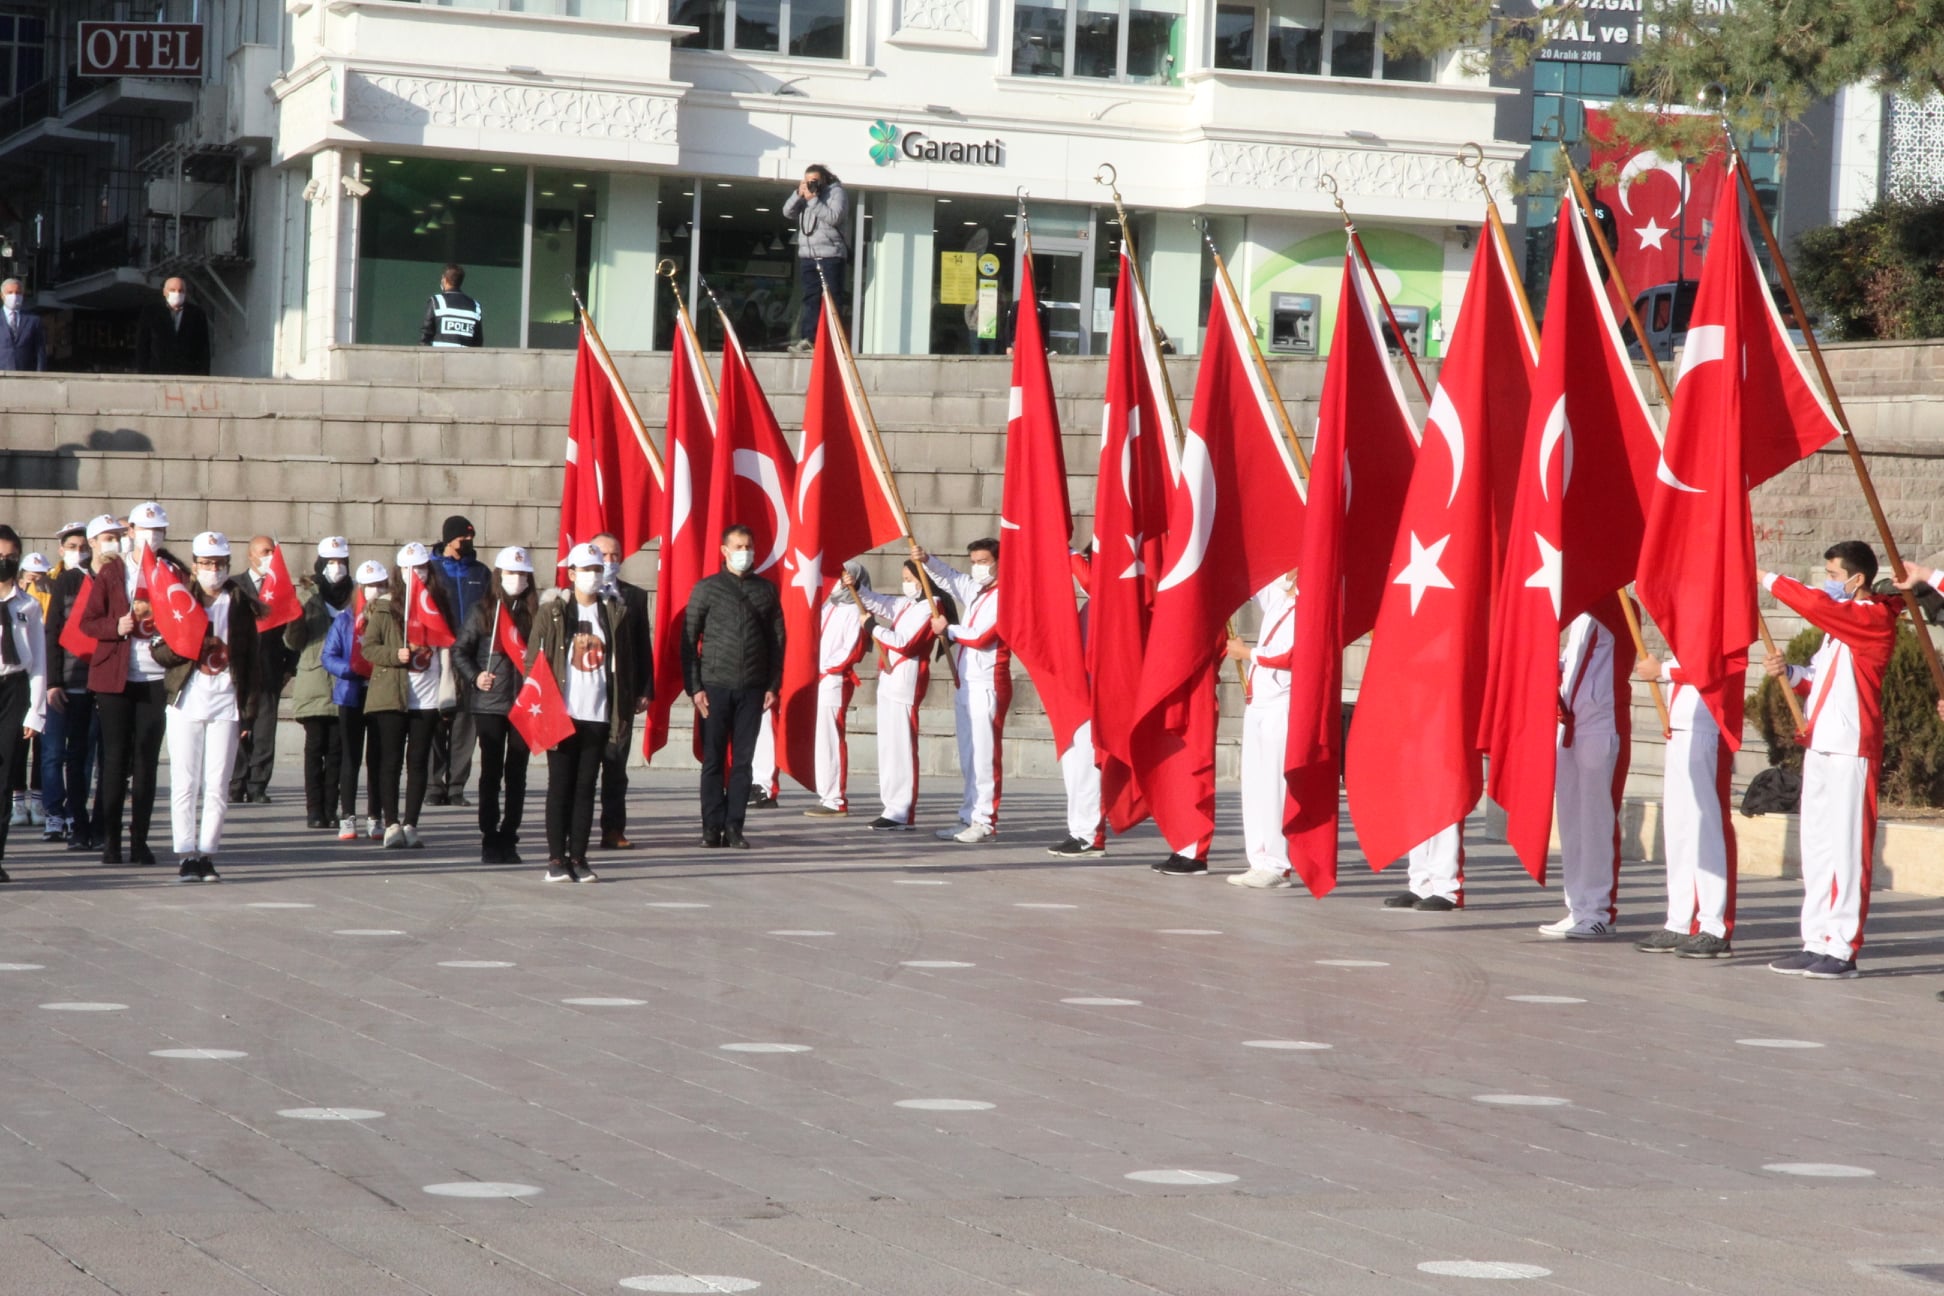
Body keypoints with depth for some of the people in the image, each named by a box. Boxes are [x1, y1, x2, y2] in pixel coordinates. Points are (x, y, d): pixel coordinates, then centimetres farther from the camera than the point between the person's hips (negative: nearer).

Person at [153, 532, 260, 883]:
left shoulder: (241, 605, 8)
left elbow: (251, 659, 7)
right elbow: (162, 652, 1)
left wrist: (250, 710, 2)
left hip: (226, 704, 1)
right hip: (186, 702, -1)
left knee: (217, 787, 0)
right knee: (185, 785, -3)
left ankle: (207, 854, 4)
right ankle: (186, 855, -1)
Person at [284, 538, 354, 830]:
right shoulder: (308, 595, 4)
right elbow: (293, 642, 0)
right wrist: (295, 613, -18)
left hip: (344, 685, 2)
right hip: (314, 683, -2)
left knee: (337, 748, 0)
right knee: (315, 747, -2)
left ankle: (331, 810, 4)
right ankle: (314, 810, 0)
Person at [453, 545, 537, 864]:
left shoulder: (535, 612, 6)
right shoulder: (483, 611, 3)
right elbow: (460, 651, 4)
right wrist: (475, 676, -12)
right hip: (489, 703, -1)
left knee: (517, 773, 3)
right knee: (491, 771, 0)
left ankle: (508, 838, 9)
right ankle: (490, 838, 3)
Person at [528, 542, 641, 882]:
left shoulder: (615, 613, 9)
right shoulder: (552, 612, 2)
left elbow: (625, 662, 9)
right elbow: (534, 660, 1)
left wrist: (624, 710, 3)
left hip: (598, 714, 2)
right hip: (562, 713, -2)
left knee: (586, 787, 4)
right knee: (560, 786, 1)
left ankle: (578, 858, 7)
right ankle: (556, 859, 4)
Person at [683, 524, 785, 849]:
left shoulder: (766, 590, 9)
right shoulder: (706, 588, 2)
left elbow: (777, 641, 10)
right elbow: (689, 640, 1)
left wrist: (773, 686, 3)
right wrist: (694, 687, -6)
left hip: (752, 689, 2)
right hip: (715, 686, -2)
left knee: (742, 761, 3)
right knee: (713, 760, 1)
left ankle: (734, 826, 7)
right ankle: (712, 827, 5)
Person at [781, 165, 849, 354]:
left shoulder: (836, 192, 0)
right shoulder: (805, 195, 19)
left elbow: (834, 217, -14)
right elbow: (788, 212, 9)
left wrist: (813, 200, -15)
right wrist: (799, 195, -5)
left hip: (831, 255, -6)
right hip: (807, 255, 6)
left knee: (832, 299, -7)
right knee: (811, 299, 2)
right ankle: (808, 339, -1)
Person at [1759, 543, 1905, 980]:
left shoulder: (1874, 619, -10)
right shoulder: (1839, 623, 20)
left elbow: (1815, 604, -24)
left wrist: (1771, 581, -11)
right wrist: (1788, 673, 5)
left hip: (1850, 750, -10)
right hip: (1820, 747, 10)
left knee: (1845, 849, -8)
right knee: (1816, 848, 9)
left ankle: (1843, 949, -8)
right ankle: (1817, 943, 13)